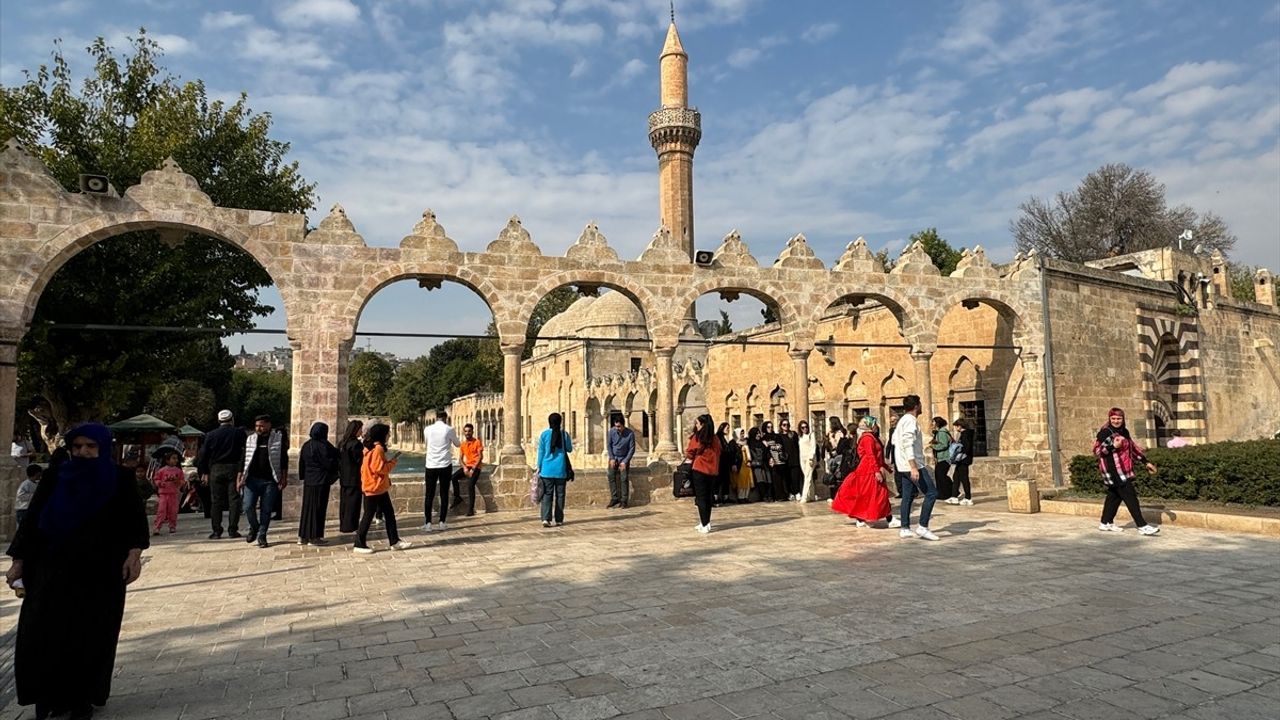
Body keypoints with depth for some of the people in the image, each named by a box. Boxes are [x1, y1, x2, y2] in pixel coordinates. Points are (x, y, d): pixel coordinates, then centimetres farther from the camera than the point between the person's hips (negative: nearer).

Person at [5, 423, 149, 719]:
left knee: (92, 637, 2)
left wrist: (134, 554, -15)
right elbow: (32, 517, 7)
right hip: (53, 568, 2)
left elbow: (136, 518, -2)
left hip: (101, 572, -2)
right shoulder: (55, 476, 3)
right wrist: (19, 560, 3)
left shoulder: (120, 479, -2)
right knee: (43, 634, -2)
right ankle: (51, 696, 14)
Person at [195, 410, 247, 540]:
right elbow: (244, 452, -2)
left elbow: (202, 454, 5)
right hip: (233, 469, -2)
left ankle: (216, 531, 8)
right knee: (234, 500, 2)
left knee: (216, 501, 7)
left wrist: (204, 472, 11)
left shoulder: (211, 435, 5)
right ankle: (232, 530, 0)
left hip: (216, 469, 2)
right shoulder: (239, 433, 0)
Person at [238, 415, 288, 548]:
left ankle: (261, 535, 16)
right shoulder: (250, 439, 8)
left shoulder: (278, 438, 1)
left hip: (270, 481, -2)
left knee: (266, 510, 2)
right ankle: (254, 527, 20)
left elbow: (284, 459, 2)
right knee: (248, 507, -7)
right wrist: (239, 478, 5)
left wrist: (284, 478, -3)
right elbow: (244, 459, 11)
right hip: (252, 479, 2)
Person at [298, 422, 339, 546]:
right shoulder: (323, 445, -16)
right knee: (318, 508, 1)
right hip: (321, 481, -7)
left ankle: (303, 536, 16)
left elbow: (301, 463, 10)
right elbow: (329, 463, -15)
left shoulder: (306, 445, 5)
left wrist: (303, 476, 19)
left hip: (308, 481, 7)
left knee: (307, 507, 13)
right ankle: (314, 537, 4)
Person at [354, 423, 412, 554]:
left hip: (379, 488, 10)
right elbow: (380, 468, -21)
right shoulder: (377, 448, -18)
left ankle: (395, 541, 16)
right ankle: (359, 545, 6)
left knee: (389, 513, 11)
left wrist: (389, 460, 5)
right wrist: (393, 461, -11)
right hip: (374, 488, -10)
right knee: (369, 515, -2)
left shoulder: (371, 447, 13)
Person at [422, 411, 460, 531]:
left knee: (429, 495, 6)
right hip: (445, 465, -1)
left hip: (431, 465, 2)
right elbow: (458, 444, 11)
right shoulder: (449, 429, -5)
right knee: (444, 494, 6)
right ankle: (442, 522, 8)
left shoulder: (427, 429, 1)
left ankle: (428, 523, 4)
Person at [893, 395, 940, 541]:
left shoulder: (902, 420, 16)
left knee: (908, 496, 10)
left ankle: (905, 529, 10)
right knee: (932, 493, -7)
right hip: (912, 465, -10)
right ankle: (923, 527, -9)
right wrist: (914, 467, -28)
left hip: (904, 467, 10)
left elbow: (895, 439, 22)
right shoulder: (911, 420, -14)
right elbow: (908, 445, -23)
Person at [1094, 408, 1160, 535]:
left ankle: (1106, 523, 24)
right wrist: (1113, 446, -27)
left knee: (1114, 495, 14)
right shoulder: (1105, 432, -11)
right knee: (1130, 497, -10)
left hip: (1124, 470, 8)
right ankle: (1142, 526, -8)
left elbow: (1133, 448, 20)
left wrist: (1146, 462, 18)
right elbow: (1097, 450, -14)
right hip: (1113, 471, -8)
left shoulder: (1124, 432, 12)